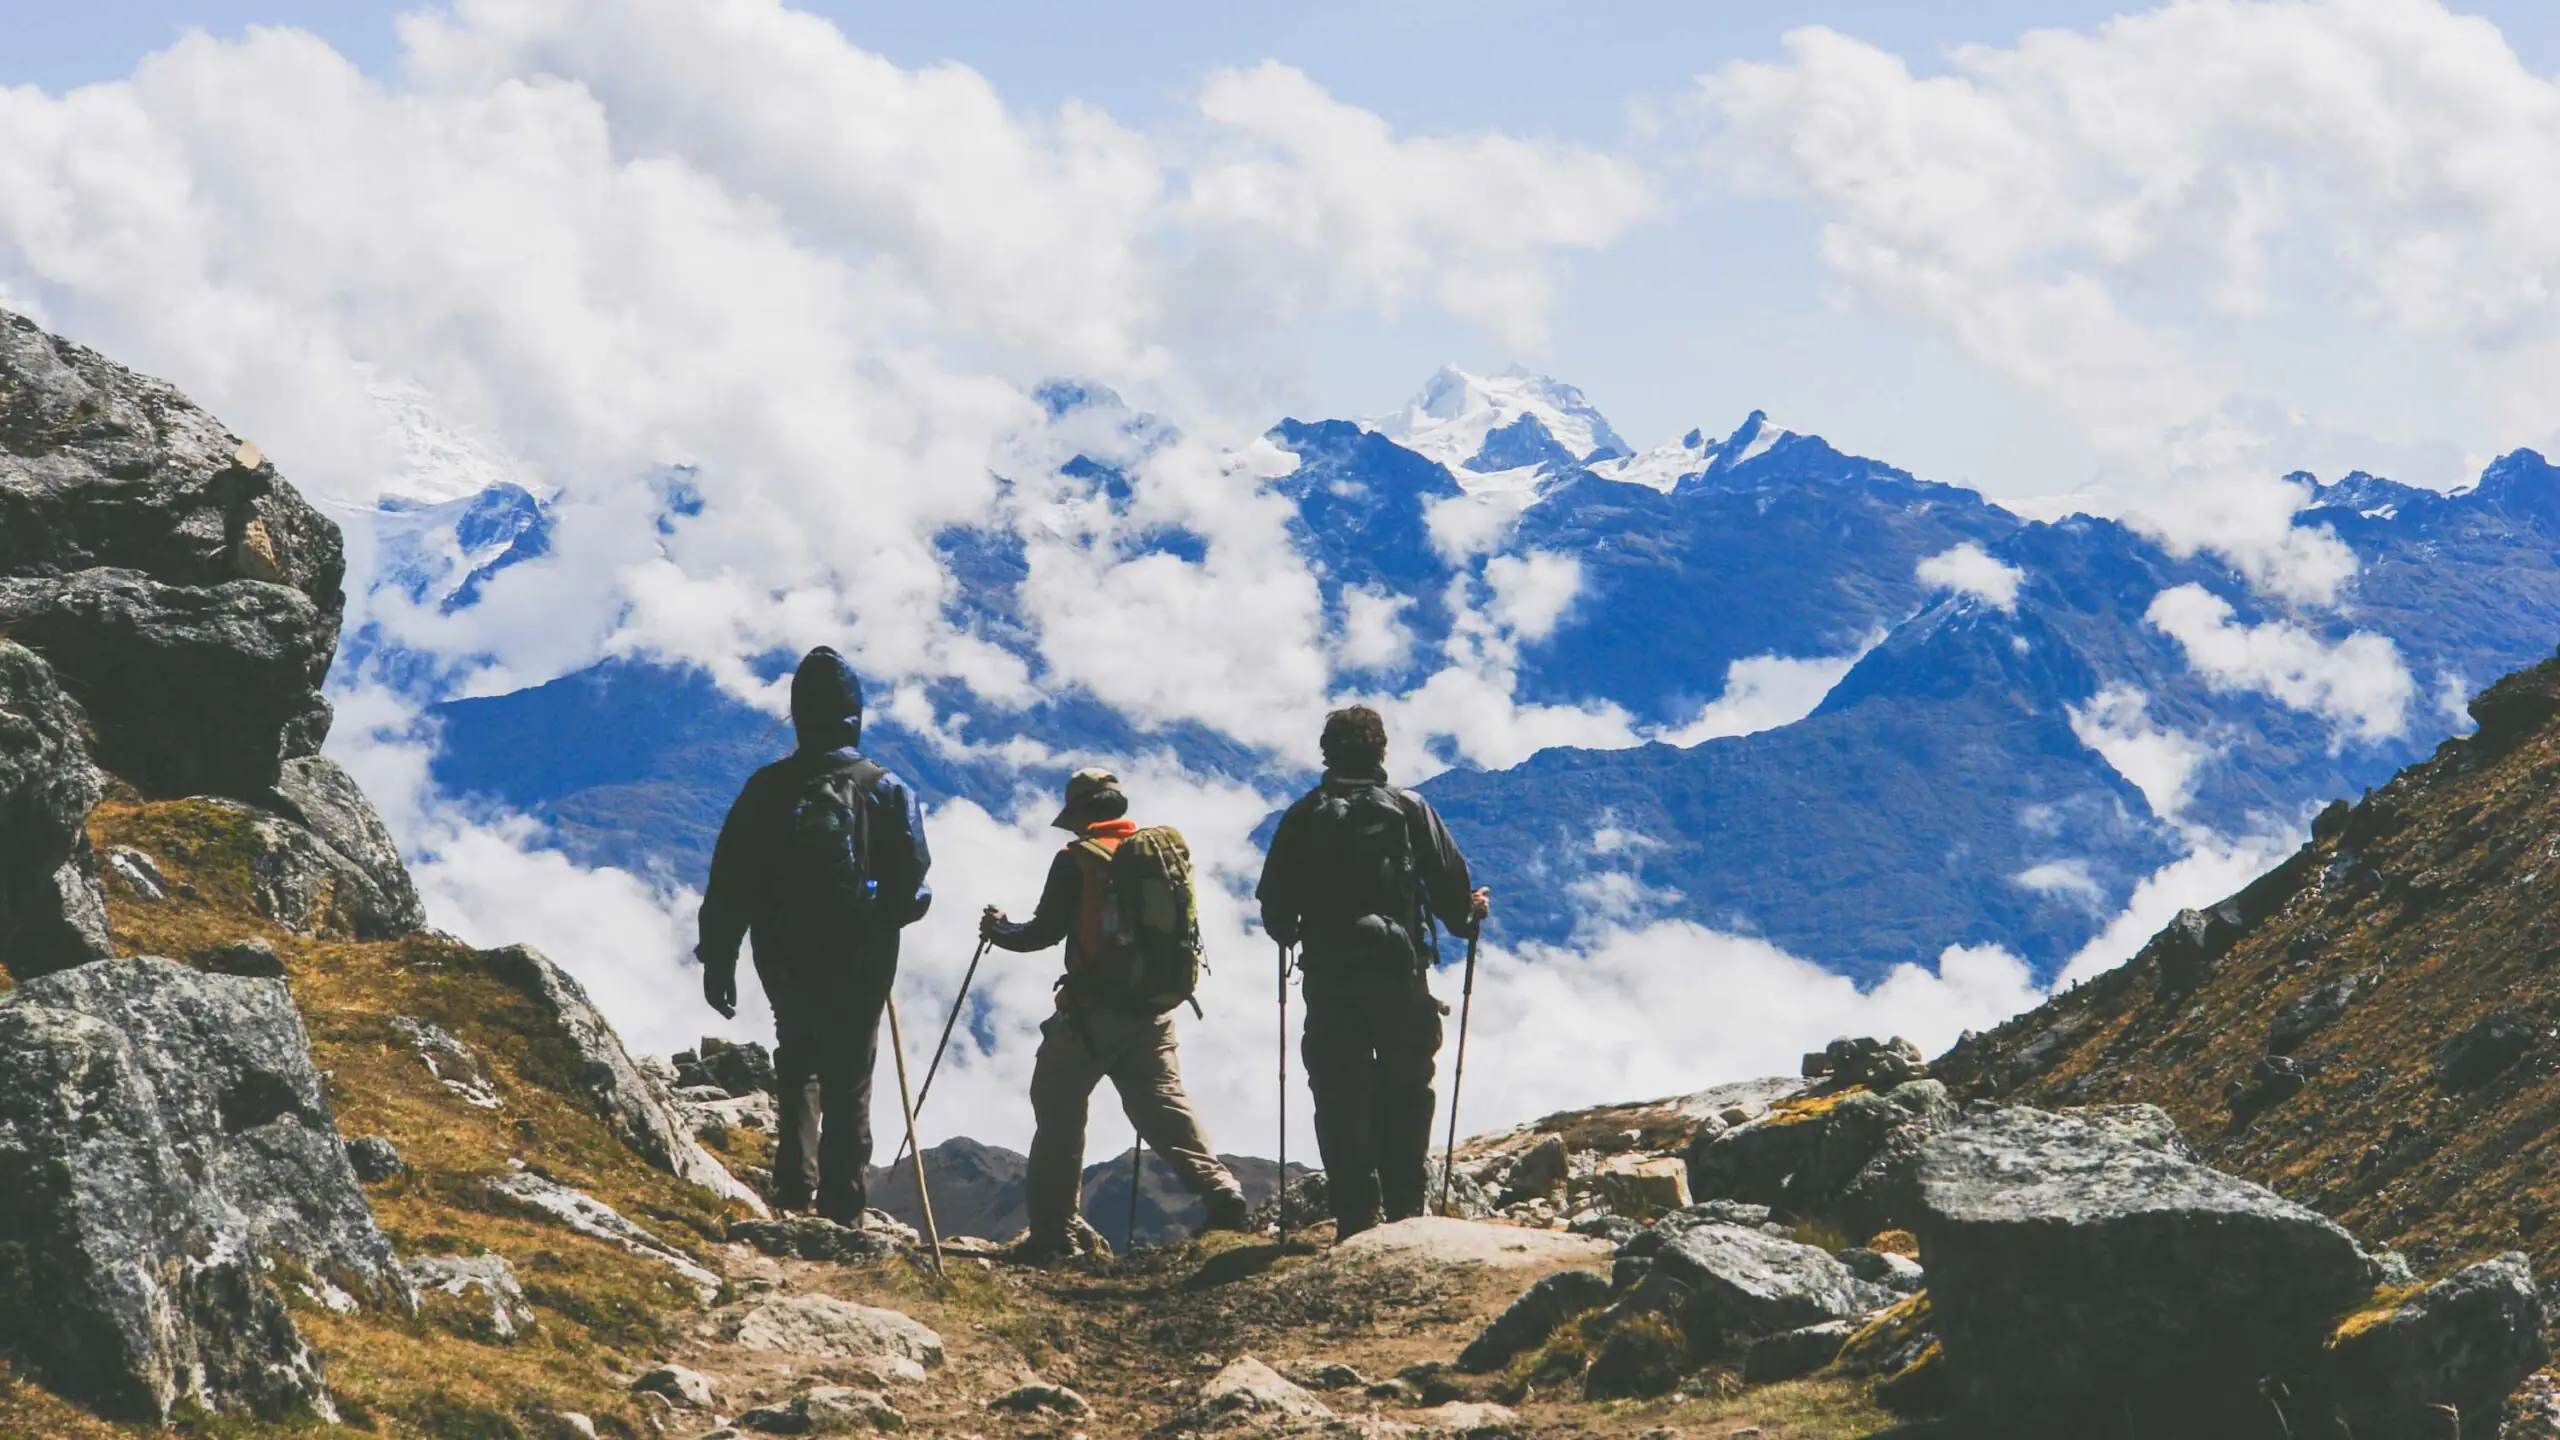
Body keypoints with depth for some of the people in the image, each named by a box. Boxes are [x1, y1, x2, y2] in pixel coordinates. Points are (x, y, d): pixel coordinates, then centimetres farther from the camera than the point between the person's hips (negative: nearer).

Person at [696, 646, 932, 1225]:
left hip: (786, 960, 2)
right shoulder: (886, 790, -8)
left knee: (798, 1066, 24)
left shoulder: (768, 789, -6)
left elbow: (729, 883, -4)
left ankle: (795, 1192, 12)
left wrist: (718, 960, 5)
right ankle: (840, 1214, 3)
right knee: (849, 1081, 8)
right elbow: (912, 880, -8)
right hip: (862, 961, -2)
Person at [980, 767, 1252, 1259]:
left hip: (1089, 1014, -5)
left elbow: (1046, 931, -7)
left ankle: (1051, 1233, 2)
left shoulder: (1078, 859, -7)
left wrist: (999, 931, 11)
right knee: (1166, 1106, 7)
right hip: (1152, 1013, 5)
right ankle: (1220, 1191, -12)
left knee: (1058, 1114, 4)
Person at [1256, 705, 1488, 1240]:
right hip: (1400, 974, 0)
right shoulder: (1409, 810, -1)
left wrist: (1293, 934, 24)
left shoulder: (1304, 818, 2)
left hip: (1328, 979, 1)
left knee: (1341, 1101, 3)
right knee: (1405, 1096, 10)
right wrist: (1468, 916, 19)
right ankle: (1405, 1211, 5)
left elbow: (1274, 905, 3)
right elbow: (1450, 883, -2)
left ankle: (1355, 1220, -2)